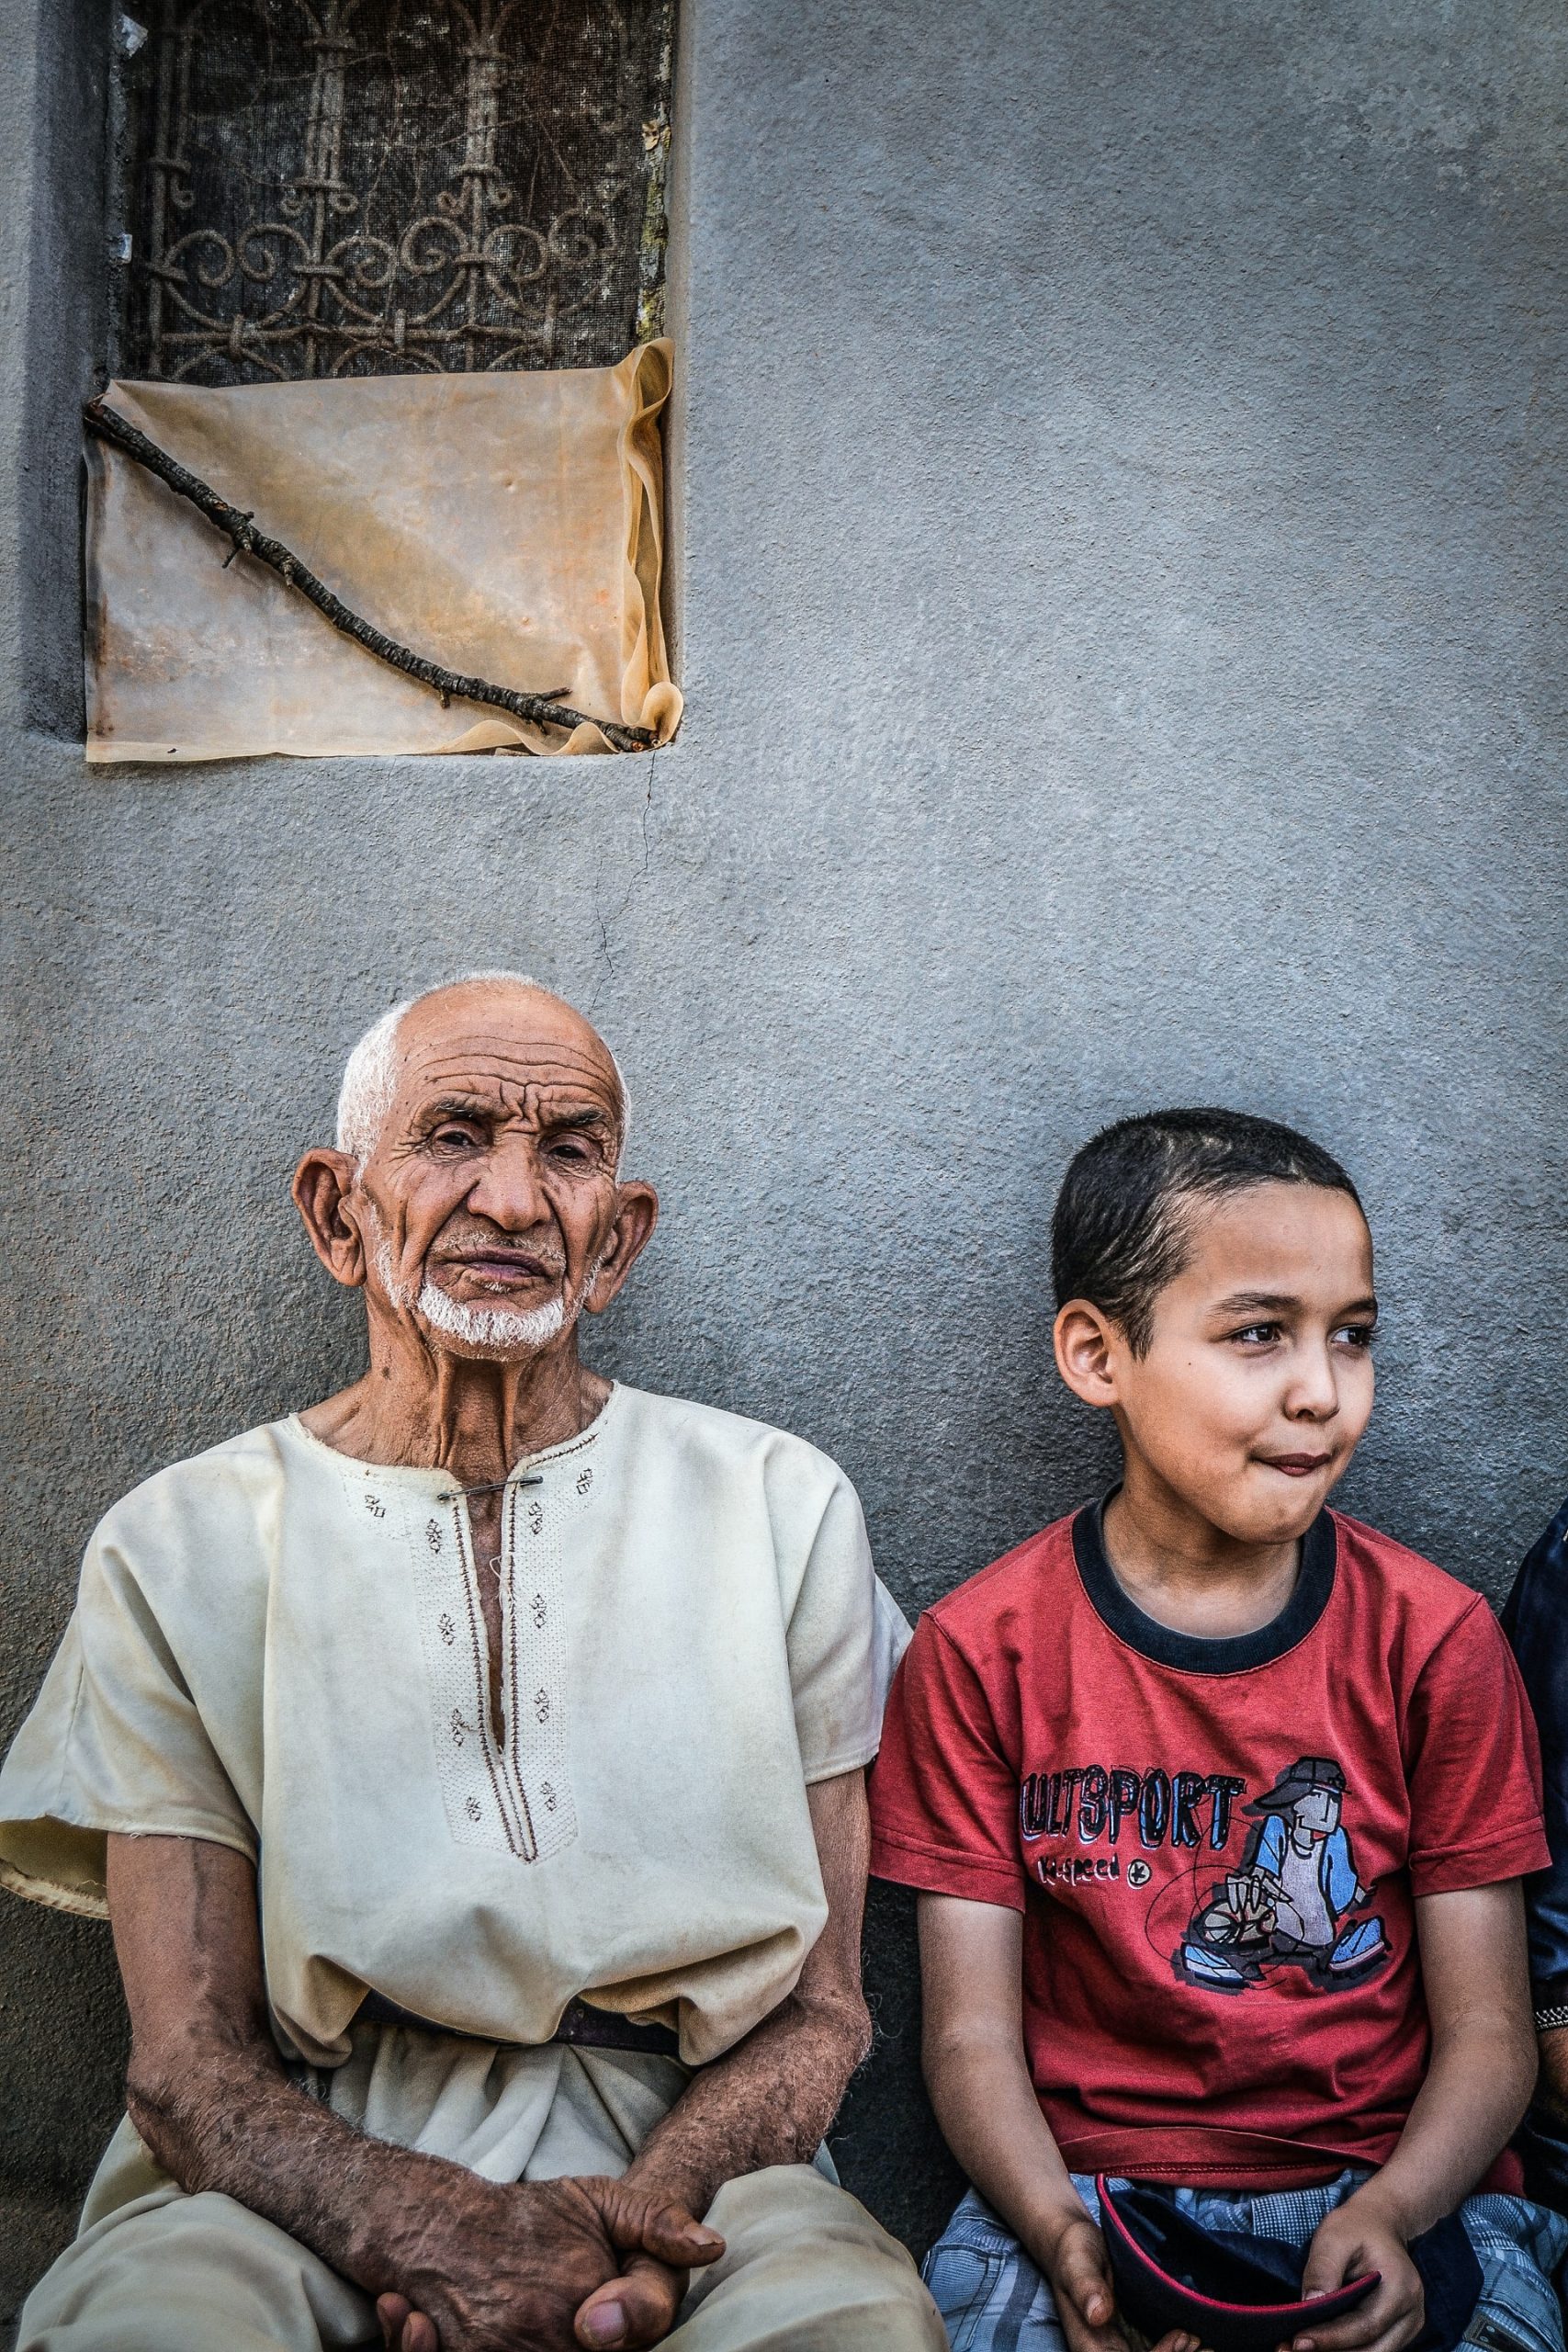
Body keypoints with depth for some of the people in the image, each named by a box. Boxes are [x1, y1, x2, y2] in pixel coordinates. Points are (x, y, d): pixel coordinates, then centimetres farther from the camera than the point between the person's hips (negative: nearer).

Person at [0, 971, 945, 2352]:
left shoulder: (779, 1512, 3)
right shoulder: (181, 1551, 2)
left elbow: (817, 2007, 2)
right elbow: (191, 2063, -2)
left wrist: (640, 2225, -19)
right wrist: (440, 2236, -22)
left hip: (676, 2147, 0)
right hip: (308, 2171, 1)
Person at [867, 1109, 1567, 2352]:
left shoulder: (1434, 1639, -2)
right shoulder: (980, 1651, -3)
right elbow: (974, 2034, -2)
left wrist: (1388, 2216, -19)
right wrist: (1062, 2238, -20)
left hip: (1394, 2192, 1)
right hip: (1083, 2189, -1)